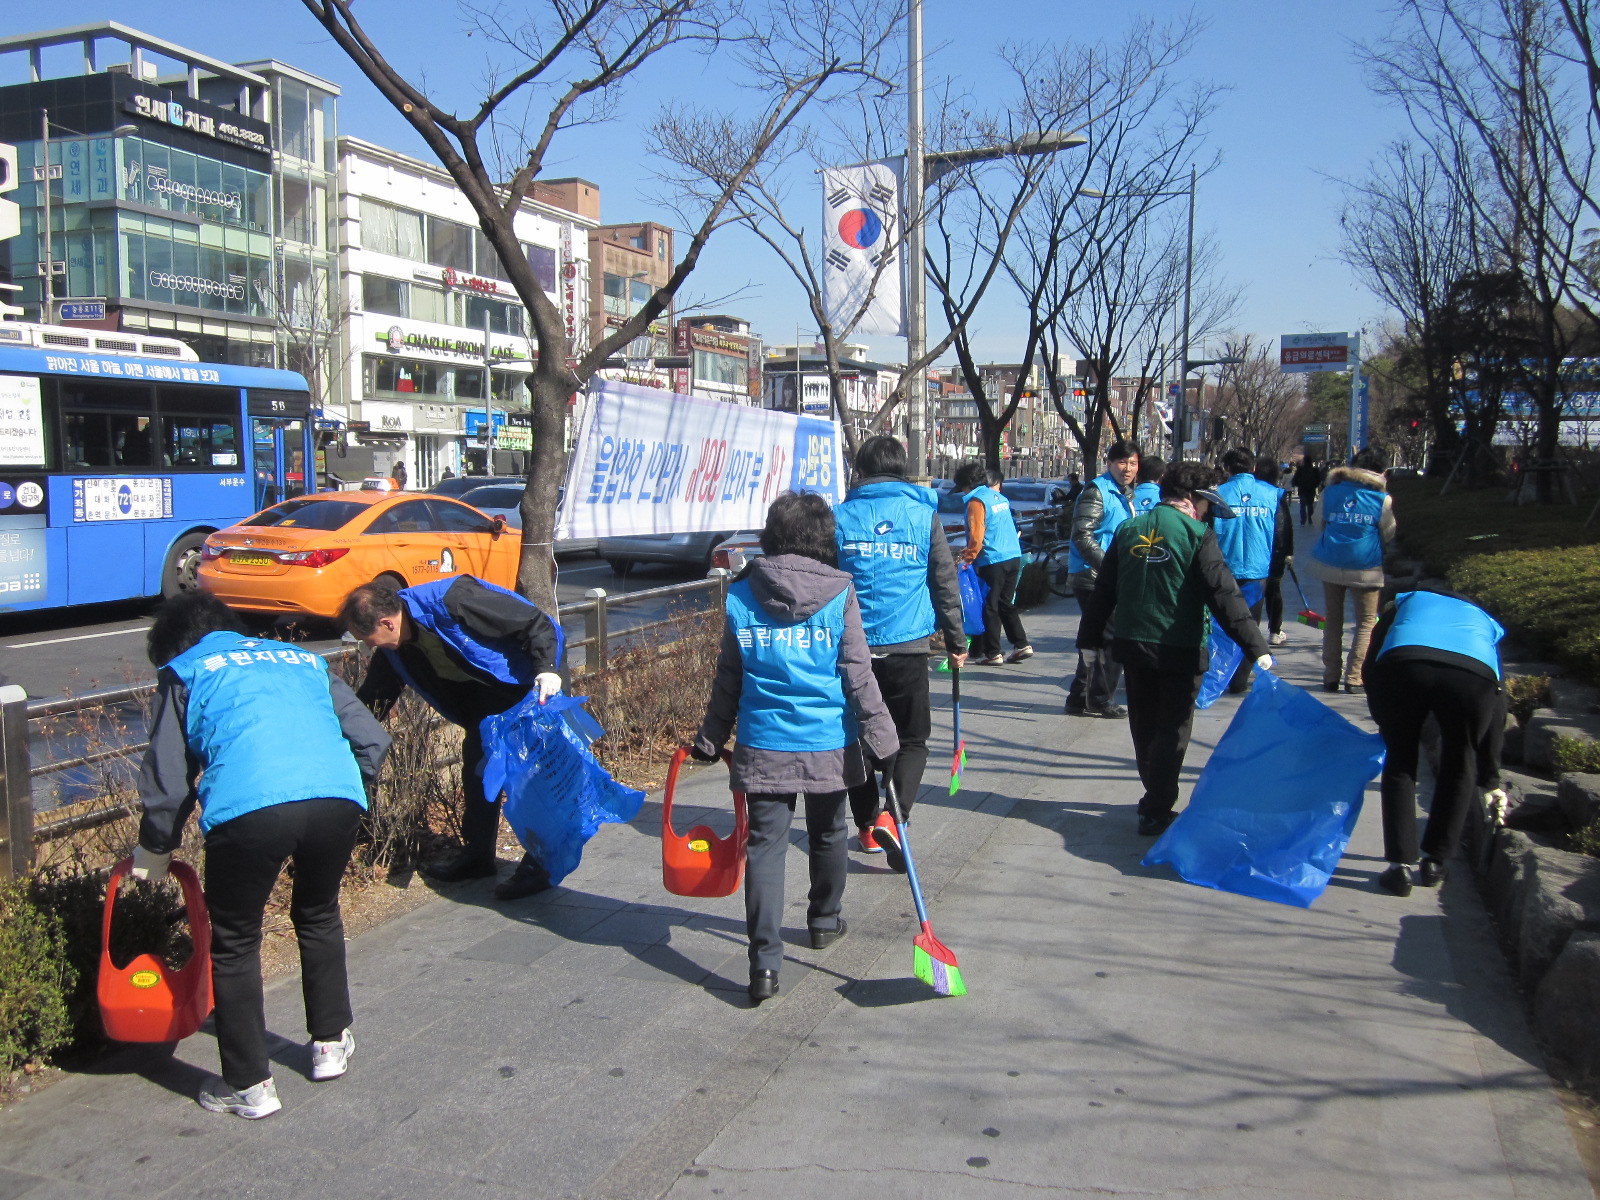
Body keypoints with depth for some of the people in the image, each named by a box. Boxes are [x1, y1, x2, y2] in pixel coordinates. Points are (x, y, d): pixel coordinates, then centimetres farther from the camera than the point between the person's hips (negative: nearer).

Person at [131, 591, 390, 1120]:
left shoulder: (185, 674, 23)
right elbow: (372, 740, 25)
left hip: (248, 807, -4)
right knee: (318, 917, 29)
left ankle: (250, 1085, 23)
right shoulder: (303, 660, 32)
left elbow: (168, 777, 17)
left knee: (235, 944, 16)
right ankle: (330, 1044, 39)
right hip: (338, 798, 4)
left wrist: (154, 847, 33)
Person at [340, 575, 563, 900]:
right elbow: (374, 696, 10)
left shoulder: (452, 600, -31)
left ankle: (539, 866, -2)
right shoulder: (394, 648, -4)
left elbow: (535, 622, -28)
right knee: (476, 766, 10)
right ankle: (477, 855, 26)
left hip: (531, 685, -8)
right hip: (486, 696, 9)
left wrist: (547, 668, -37)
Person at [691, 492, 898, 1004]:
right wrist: (880, 738, -2)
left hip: (763, 746, 1)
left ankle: (764, 961, -7)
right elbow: (858, 675, -7)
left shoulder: (741, 594, 1)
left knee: (765, 843, 1)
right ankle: (825, 921, 40)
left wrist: (711, 739, 15)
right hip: (830, 745, 0)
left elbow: (728, 678, 6)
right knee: (828, 835, 20)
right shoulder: (838, 593, -6)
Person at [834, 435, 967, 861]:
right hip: (907, 646, -1)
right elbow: (946, 582, 5)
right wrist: (956, 641, 14)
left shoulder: (840, 516, 1)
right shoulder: (924, 513, 2)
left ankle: (867, 826, 22)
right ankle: (892, 815, -11)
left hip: (851, 646, 1)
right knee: (912, 739, 10)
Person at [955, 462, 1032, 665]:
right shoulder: (1000, 498, 15)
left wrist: (968, 558, -6)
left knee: (989, 608, 0)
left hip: (993, 562, -8)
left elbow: (976, 535, -16)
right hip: (1014, 557, 8)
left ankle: (992, 653, 3)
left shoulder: (977, 501, -10)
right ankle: (1021, 645, 17)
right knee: (1006, 604, 17)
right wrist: (972, 550, 26)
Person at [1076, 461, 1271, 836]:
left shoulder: (1129, 530, 6)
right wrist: (1256, 648, -17)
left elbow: (1103, 591, 10)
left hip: (1132, 645, 5)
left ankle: (1156, 798, 33)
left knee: (1144, 727, 18)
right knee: (1172, 730, 5)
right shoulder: (1196, 534, -11)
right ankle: (1156, 812, 5)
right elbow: (1223, 595, -17)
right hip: (1179, 649, -5)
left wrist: (1090, 639, 18)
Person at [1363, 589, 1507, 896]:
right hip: (1475, 673, 1)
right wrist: (1489, 781, 47)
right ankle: (1435, 862, 31)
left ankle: (1401, 866, 18)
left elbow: (1370, 670, 28)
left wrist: (1386, 725, 40)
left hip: (1402, 666, -1)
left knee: (1399, 764, 19)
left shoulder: (1406, 602, 41)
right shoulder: (1486, 623, 42)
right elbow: (1497, 711, 42)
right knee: (1459, 768, 25)